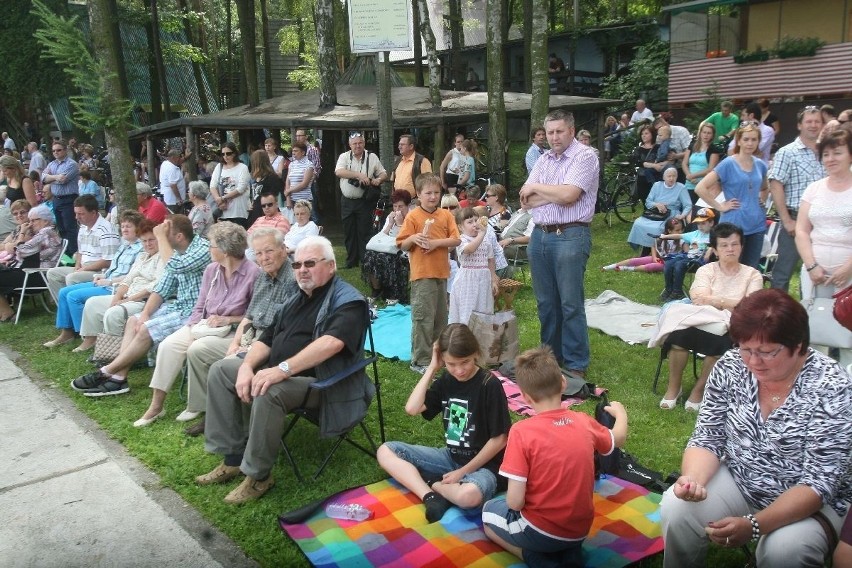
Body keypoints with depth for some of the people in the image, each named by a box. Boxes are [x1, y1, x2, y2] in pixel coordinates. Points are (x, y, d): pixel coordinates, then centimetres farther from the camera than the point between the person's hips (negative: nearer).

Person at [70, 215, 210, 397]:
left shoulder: (204, 248, -17)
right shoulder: (178, 252, 11)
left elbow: (174, 266, -32)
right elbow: (162, 288, 10)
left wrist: (161, 236, -18)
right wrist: (145, 313, -4)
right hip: (178, 306, 9)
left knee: (146, 330, -17)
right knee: (133, 321, 1)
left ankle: (105, 373, -1)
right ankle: (119, 377, -5)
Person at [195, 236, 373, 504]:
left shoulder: (348, 301, -13)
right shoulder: (296, 299, 15)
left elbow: (331, 343, -32)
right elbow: (267, 338, 14)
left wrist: (283, 369, -37)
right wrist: (247, 366, -7)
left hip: (318, 381, -9)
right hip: (277, 371, 9)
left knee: (268, 392, -35)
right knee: (220, 370, 2)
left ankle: (259, 476, -16)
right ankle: (232, 457, 1)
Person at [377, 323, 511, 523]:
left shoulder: (489, 385, -16)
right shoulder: (446, 380, 1)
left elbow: (499, 439, -14)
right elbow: (412, 409, -10)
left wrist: (463, 472, -15)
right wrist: (432, 368, -9)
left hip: (482, 464, -6)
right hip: (451, 457, 6)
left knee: (469, 495, -42)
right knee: (385, 451, -4)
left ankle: (431, 484, -11)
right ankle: (431, 497, -21)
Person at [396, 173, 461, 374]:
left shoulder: (446, 215, 7)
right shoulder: (413, 217, -5)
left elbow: (456, 240, 0)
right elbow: (402, 245, -4)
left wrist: (436, 242, -13)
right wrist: (413, 239, -24)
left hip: (442, 272, 6)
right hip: (422, 274, -5)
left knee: (441, 316, 16)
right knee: (423, 318, -5)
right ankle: (420, 360, 2)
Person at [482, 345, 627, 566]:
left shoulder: (522, 432, -21)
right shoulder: (585, 422, -6)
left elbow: (515, 502, -21)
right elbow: (619, 439, 18)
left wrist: (515, 500, 3)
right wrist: (620, 412, 38)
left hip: (541, 531, -4)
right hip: (580, 530, 5)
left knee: (489, 511, 25)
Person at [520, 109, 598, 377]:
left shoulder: (585, 156, -4)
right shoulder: (544, 160, 15)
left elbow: (568, 195, -17)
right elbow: (527, 200, 5)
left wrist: (535, 187, -3)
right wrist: (556, 193, -8)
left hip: (570, 236, -7)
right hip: (540, 235, 7)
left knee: (571, 304, -3)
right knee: (545, 302, 13)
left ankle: (576, 364, 7)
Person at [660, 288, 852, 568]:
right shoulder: (730, 367, -9)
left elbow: (819, 483, -23)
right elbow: (707, 439, -5)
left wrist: (754, 525, -36)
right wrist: (693, 477, -28)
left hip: (811, 502, -3)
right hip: (737, 483, 3)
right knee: (676, 508, -23)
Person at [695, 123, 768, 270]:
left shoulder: (760, 164, 10)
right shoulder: (728, 164, -7)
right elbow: (700, 188, -14)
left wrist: (762, 200, 11)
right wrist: (720, 206, -12)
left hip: (757, 225, 6)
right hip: (734, 224, -5)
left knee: (752, 269, 10)